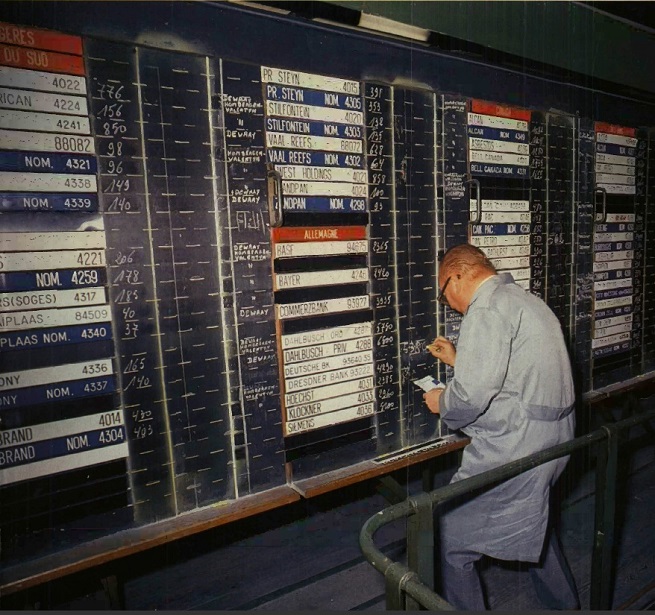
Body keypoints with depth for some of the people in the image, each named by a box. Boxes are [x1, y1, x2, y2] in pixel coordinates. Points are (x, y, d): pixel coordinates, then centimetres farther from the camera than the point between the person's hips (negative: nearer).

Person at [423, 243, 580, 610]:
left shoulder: (487, 310, -18)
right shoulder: (526, 299, 14)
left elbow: (472, 396, -26)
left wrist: (441, 402, -6)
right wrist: (458, 360, 25)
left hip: (514, 452, -11)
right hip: (556, 440, 11)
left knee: (449, 545, 1)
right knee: (534, 524, 33)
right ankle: (565, 603, 52)